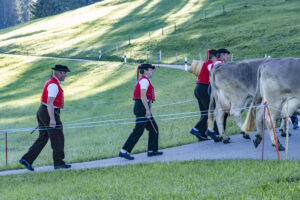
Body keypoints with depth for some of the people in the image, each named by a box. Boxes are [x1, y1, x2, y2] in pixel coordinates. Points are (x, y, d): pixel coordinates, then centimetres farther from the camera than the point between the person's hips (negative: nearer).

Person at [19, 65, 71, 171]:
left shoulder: (51, 83, 17)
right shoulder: (54, 85, -16)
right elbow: (50, 102, -25)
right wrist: (52, 119, -28)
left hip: (43, 112, 10)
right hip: (50, 114, -10)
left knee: (43, 138, 9)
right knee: (57, 138, -1)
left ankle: (27, 159, 4)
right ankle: (58, 162, 5)